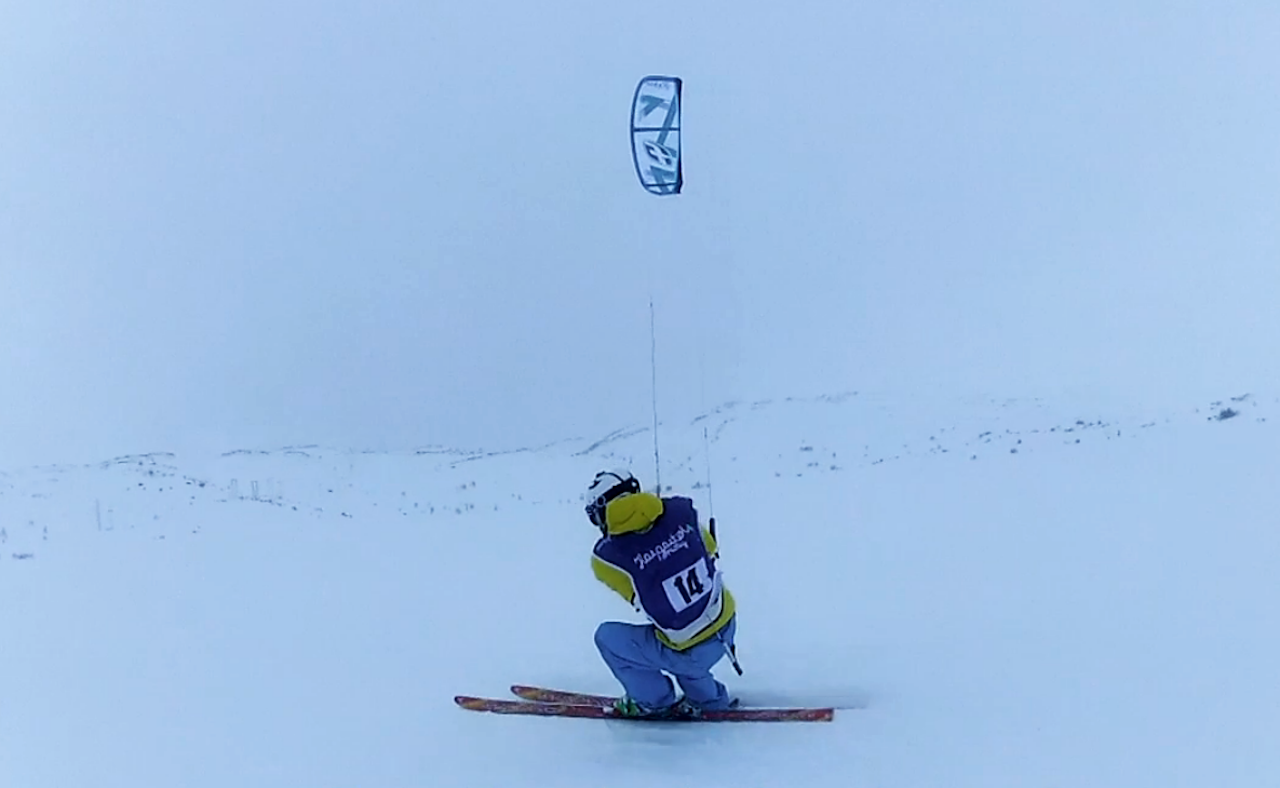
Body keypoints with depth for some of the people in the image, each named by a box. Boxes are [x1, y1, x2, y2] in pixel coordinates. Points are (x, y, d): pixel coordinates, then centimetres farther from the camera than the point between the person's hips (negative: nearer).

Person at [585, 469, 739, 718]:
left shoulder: (608, 555, -18)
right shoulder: (680, 512, -9)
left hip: (691, 653, -5)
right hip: (727, 627, 5)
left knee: (607, 637, 14)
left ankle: (653, 700, 25)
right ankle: (708, 698, 36)